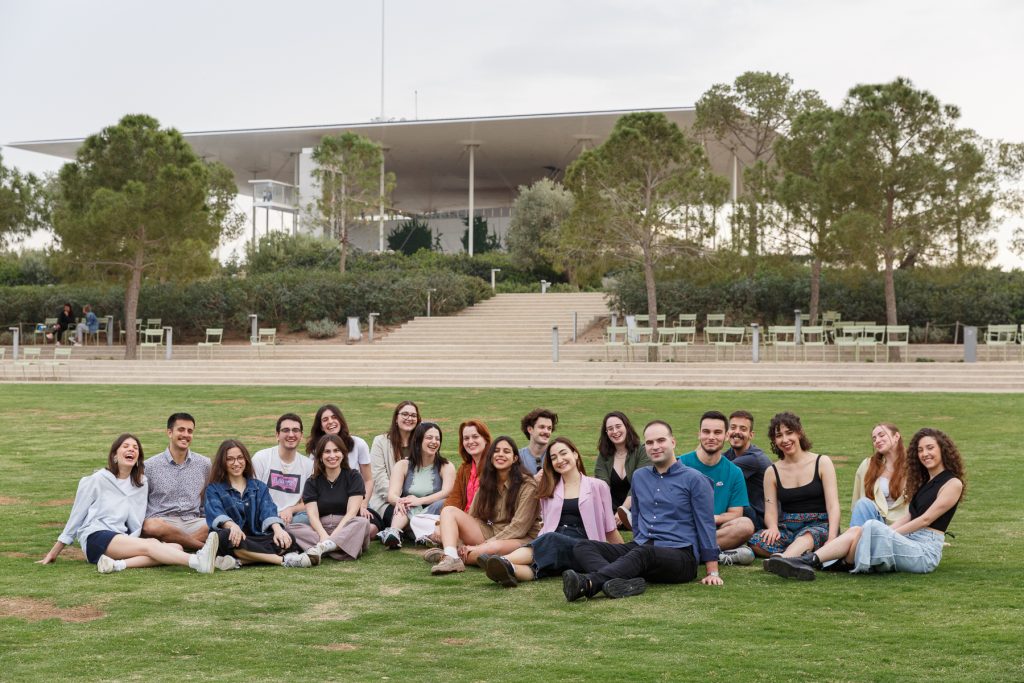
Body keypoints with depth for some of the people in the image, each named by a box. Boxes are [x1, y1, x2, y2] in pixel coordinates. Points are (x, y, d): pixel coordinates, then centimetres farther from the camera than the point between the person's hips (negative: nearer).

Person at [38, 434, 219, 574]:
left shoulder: (141, 484, 16)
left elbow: (136, 524, 13)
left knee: (176, 547, -22)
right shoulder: (98, 479, 4)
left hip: (123, 541, 6)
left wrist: (131, 543, -7)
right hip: (95, 539, -5)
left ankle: (118, 564, -43)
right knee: (150, 545, -32)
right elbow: (76, 516, 9)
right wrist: (54, 552, 12)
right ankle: (197, 562, -58)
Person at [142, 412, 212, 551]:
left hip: (193, 522, 2)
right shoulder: (150, 466, 8)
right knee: (151, 526, -40)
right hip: (162, 521, -2)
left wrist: (208, 525, 6)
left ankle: (175, 544, -33)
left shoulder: (205, 464, 14)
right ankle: (204, 546, -31)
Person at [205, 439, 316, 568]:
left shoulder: (259, 487, 19)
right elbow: (216, 513, -10)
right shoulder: (214, 489, 11)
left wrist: (277, 529, -22)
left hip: (257, 539, 3)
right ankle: (284, 559, -40)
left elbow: (268, 511, 1)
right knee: (225, 537, -38)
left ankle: (240, 561, -41)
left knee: (288, 539, -25)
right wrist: (232, 526, -33)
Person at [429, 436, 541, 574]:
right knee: (449, 511, -9)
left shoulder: (527, 485, -9)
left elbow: (519, 526, -15)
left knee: (495, 547, -42)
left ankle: (452, 555, -25)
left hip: (520, 539, -6)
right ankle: (451, 558, -32)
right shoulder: (487, 482, 10)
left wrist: (483, 546, -21)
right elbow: (473, 516, 5)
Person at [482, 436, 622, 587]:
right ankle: (511, 570, -68)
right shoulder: (550, 490, 25)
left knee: (551, 540, -37)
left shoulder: (597, 486, 15)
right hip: (551, 544, 3)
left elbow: (609, 527, 19)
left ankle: (506, 562, -62)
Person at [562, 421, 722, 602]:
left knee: (642, 554, -40)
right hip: (640, 547, 6)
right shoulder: (639, 476, 19)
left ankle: (588, 583, -61)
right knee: (583, 547, -18)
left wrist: (712, 573, -3)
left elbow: (706, 526, 1)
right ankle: (626, 582, -46)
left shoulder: (694, 480, 3)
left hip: (680, 554, -6)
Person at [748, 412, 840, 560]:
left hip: (819, 526, -3)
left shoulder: (822, 463, 5)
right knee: (755, 541, -31)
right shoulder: (772, 472, 12)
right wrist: (773, 528, -20)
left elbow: (833, 505, -3)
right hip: (787, 529, 3)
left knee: (806, 537, -40)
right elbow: (770, 512, 6)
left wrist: (831, 539, -20)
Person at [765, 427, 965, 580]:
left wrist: (889, 534, -10)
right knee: (855, 531, -18)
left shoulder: (953, 483, 0)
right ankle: (808, 561, -40)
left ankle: (810, 561, -35)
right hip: (908, 544, 7)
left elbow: (925, 519, -7)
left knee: (872, 527, -29)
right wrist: (887, 532, -1)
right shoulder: (924, 481, 25)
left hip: (925, 551, -7)